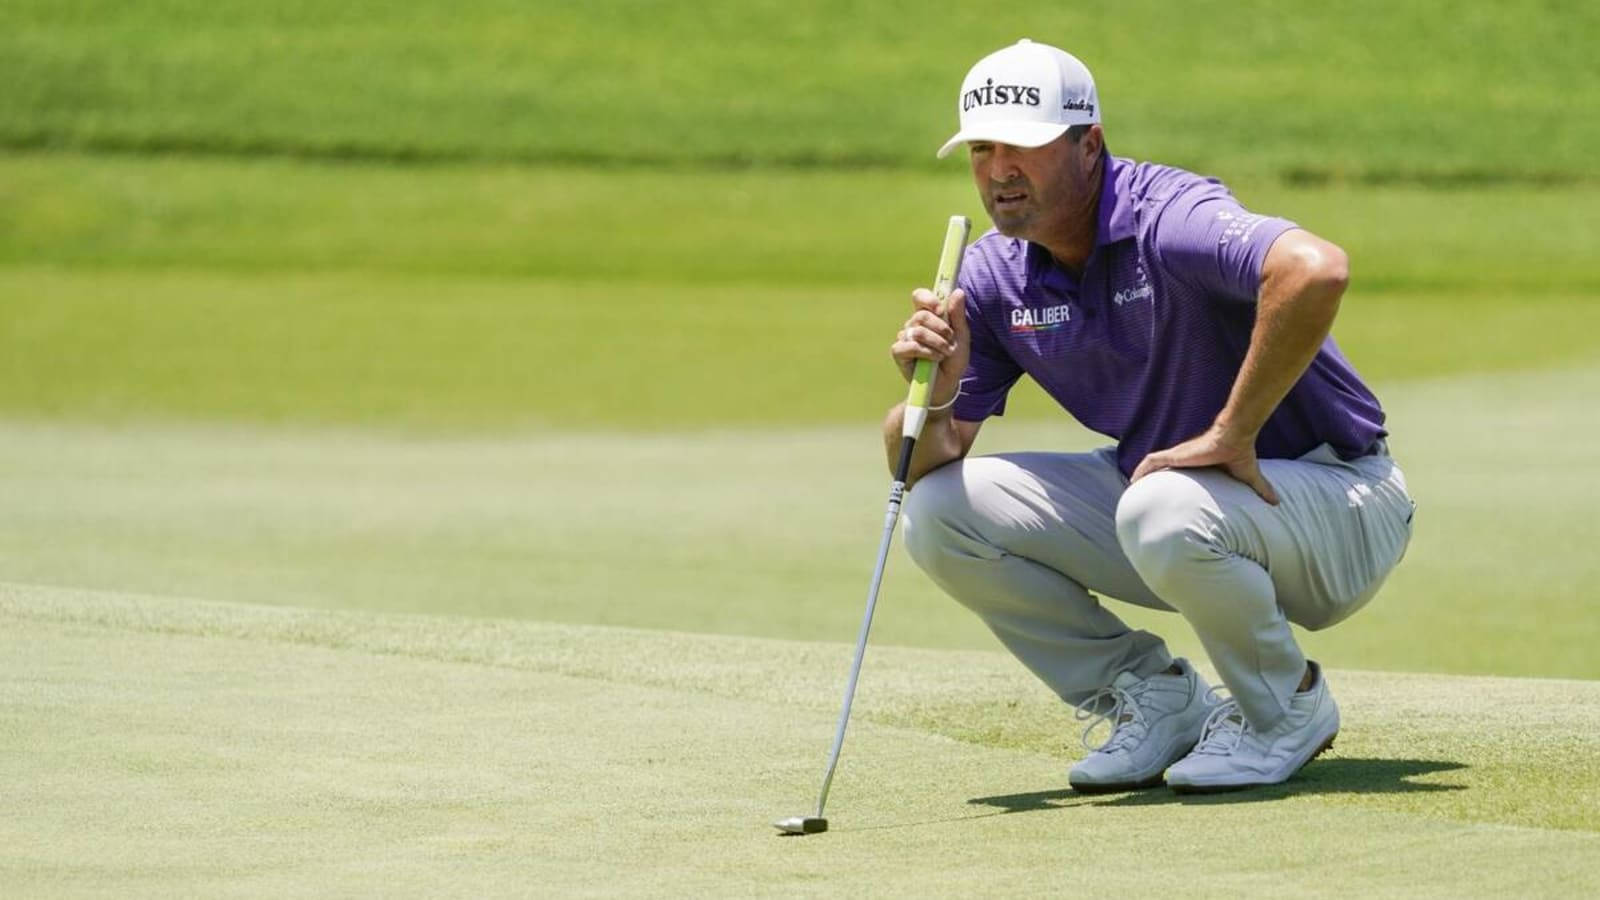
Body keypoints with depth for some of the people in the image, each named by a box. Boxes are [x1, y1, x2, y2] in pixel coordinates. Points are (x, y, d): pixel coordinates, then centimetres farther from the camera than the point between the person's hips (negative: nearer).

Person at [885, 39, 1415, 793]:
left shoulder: (1167, 218, -25)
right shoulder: (992, 276, -2)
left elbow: (1316, 270, -45)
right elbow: (920, 466, -1)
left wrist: (1233, 433, -35)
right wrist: (934, 395, -24)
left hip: (1335, 496, -7)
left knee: (1164, 513, -39)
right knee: (939, 512, -6)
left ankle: (1287, 707, -8)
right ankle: (1157, 700, 7)